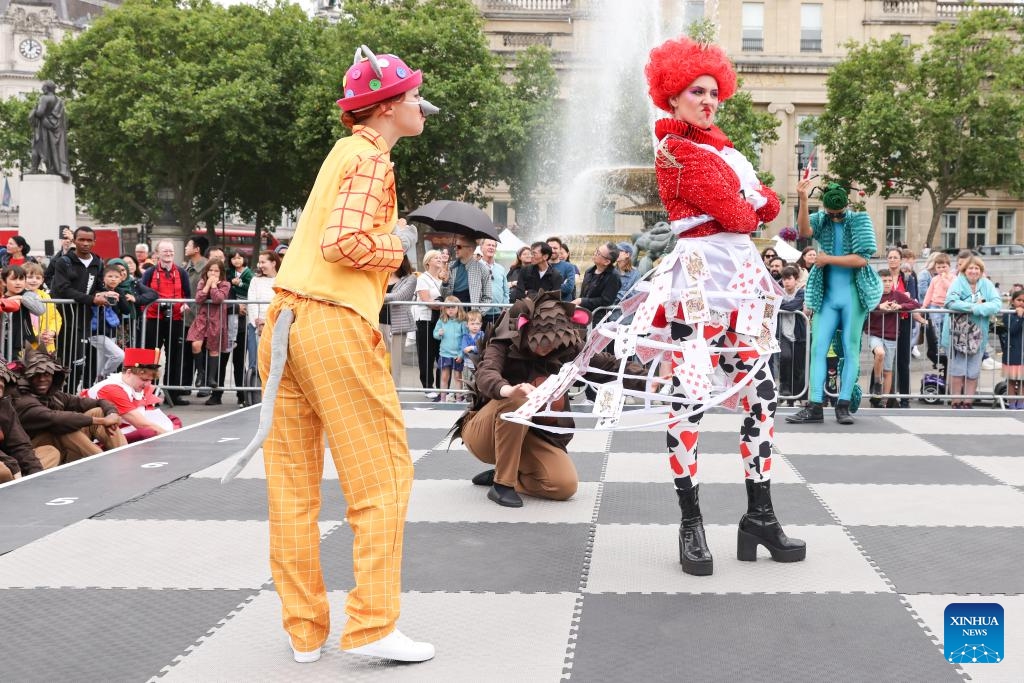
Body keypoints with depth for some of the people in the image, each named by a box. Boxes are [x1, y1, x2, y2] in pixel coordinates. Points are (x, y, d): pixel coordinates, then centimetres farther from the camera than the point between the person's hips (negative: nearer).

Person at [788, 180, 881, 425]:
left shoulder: (859, 221, -1)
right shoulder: (821, 219, 6)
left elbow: (861, 259, -11)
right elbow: (804, 232, -18)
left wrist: (827, 259, -8)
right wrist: (803, 200, -30)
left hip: (853, 294, -2)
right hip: (827, 295, 2)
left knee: (850, 349, 0)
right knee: (818, 348, -5)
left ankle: (843, 405, 3)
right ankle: (815, 407, -5)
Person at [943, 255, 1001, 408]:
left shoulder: (987, 284, 3)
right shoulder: (958, 282, -5)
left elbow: (997, 303, -8)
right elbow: (950, 302, -20)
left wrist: (976, 308, -20)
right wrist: (975, 306, -21)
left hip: (978, 336, 3)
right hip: (958, 336, -3)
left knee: (973, 373, 8)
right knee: (957, 372, 2)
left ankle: (968, 403, 18)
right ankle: (956, 404, 10)